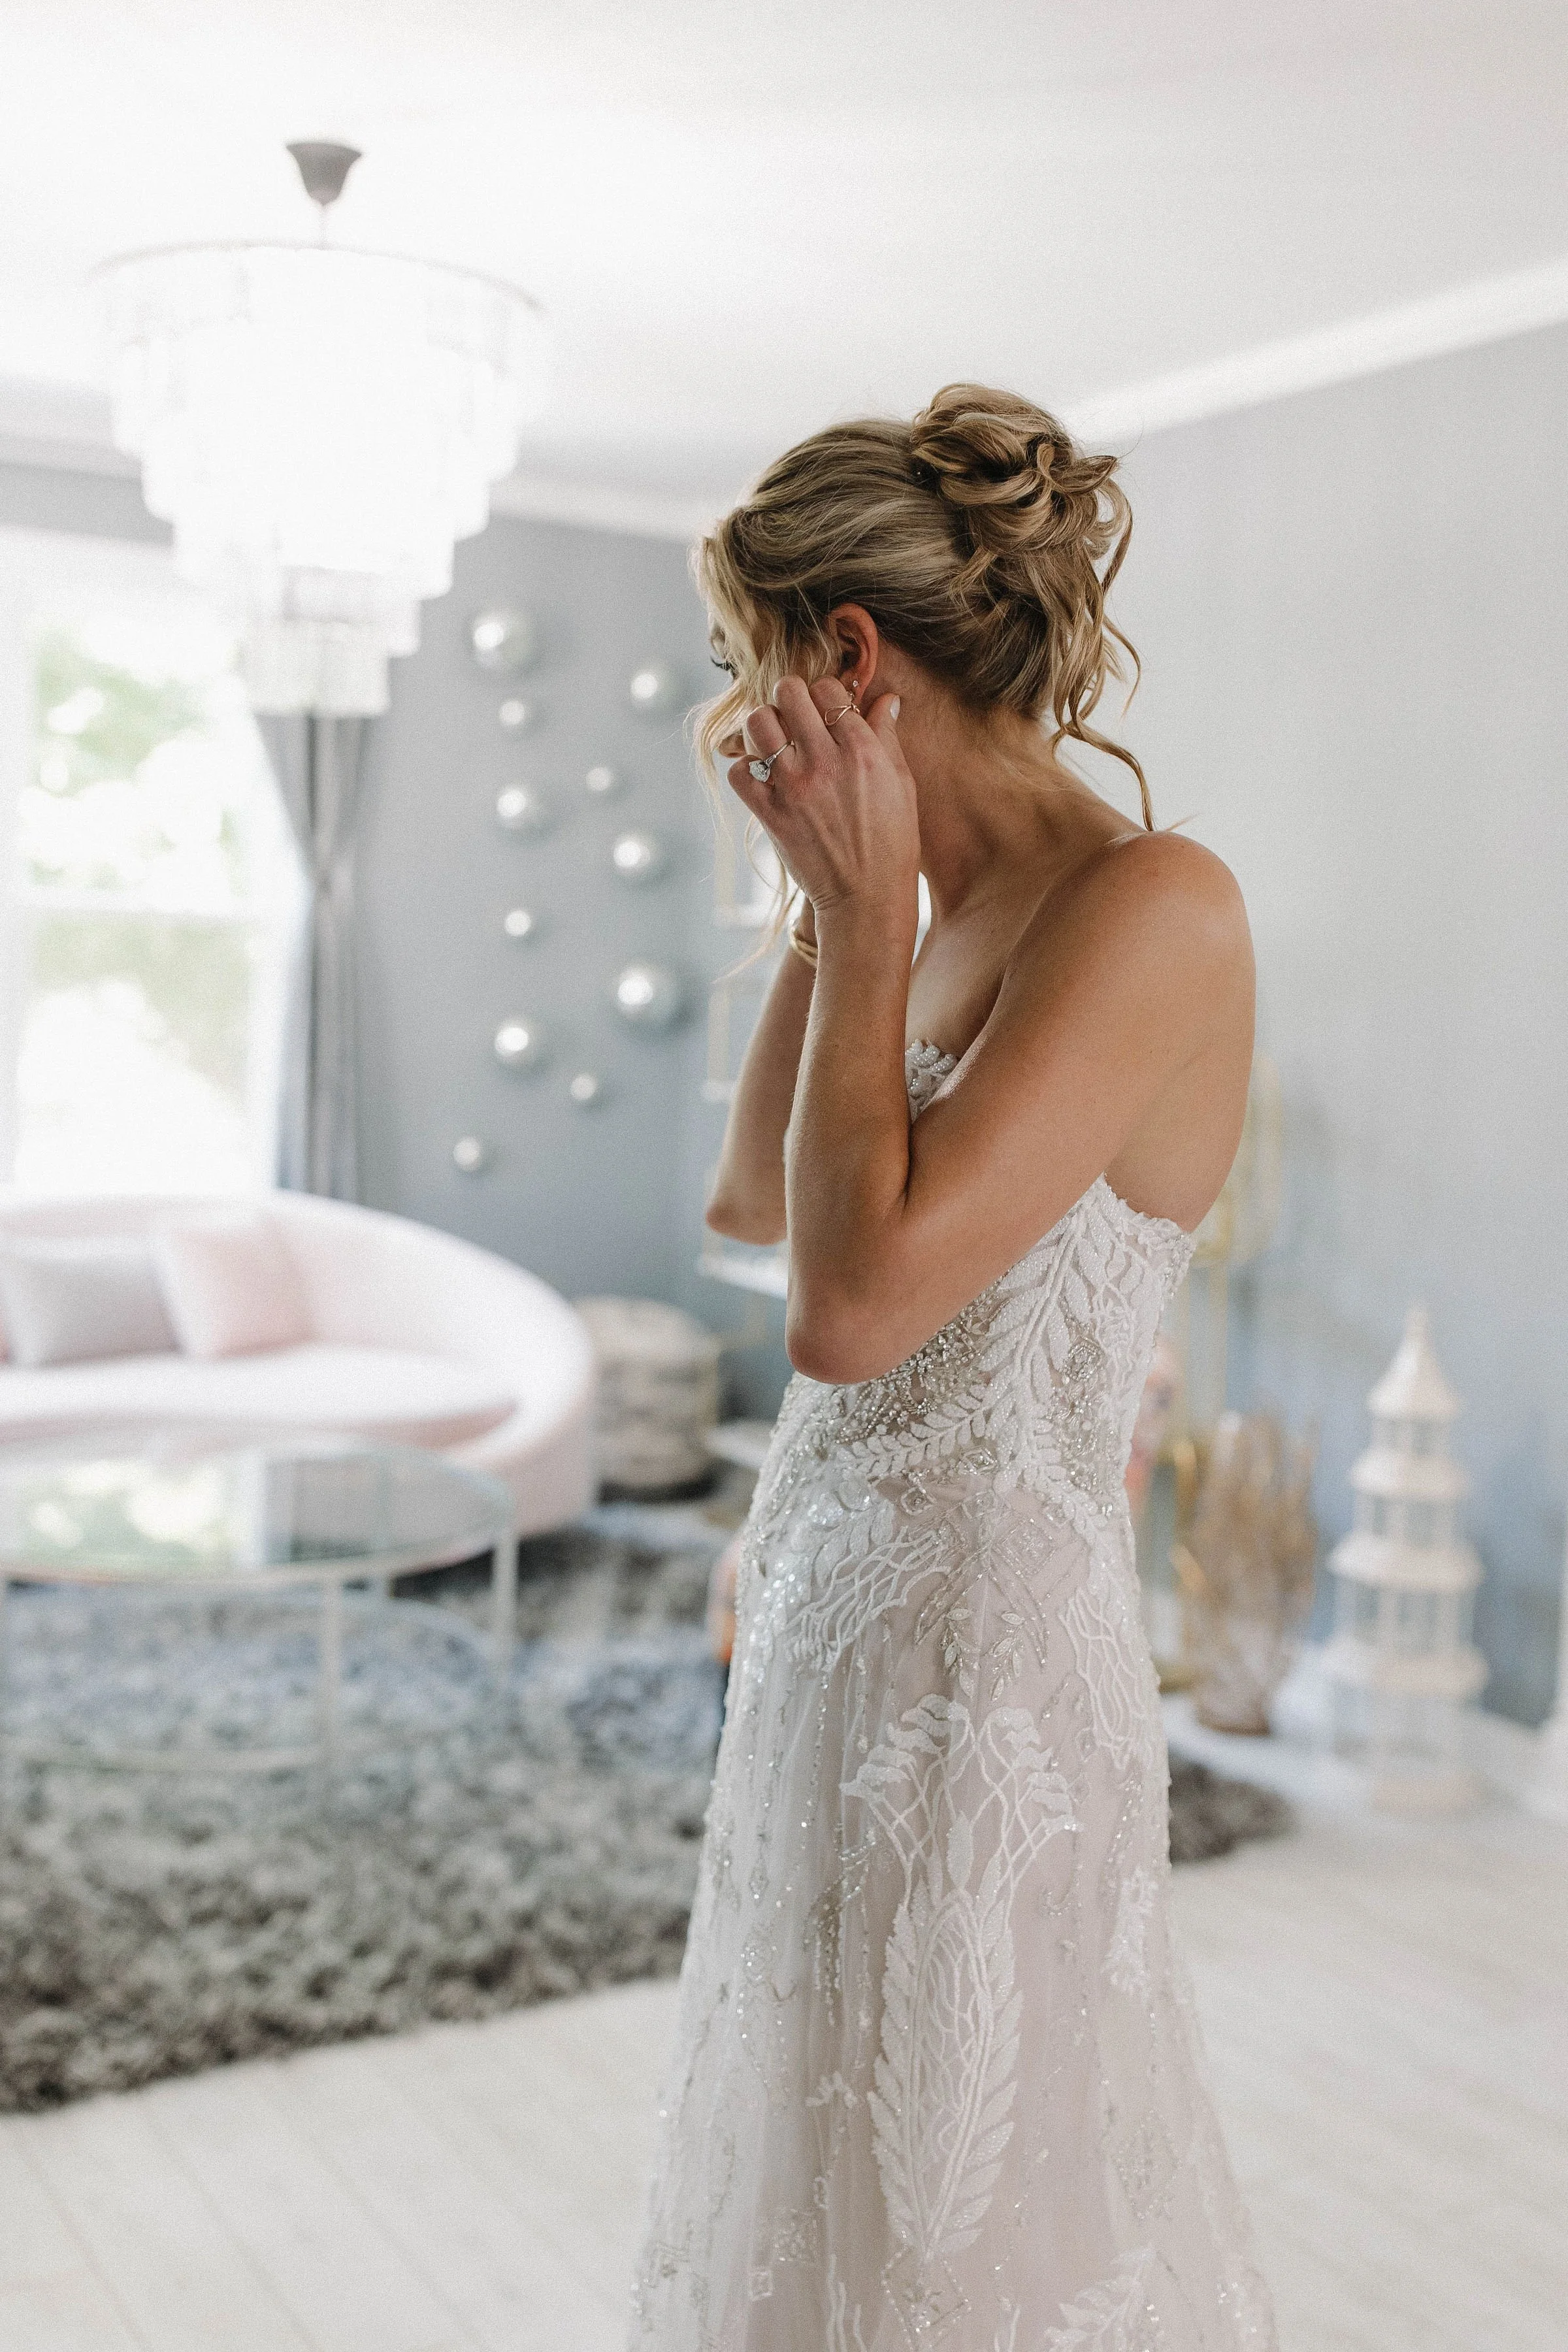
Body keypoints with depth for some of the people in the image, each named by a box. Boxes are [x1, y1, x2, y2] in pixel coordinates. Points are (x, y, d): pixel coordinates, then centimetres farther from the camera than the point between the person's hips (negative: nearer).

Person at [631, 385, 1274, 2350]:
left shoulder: (1151, 903, -20)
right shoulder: (959, 911, 6)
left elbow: (854, 1303, -27)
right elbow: (756, 1204, 15)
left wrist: (864, 911, -18)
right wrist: (832, 904, 7)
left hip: (978, 1665, -9)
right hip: (834, 1631, 9)